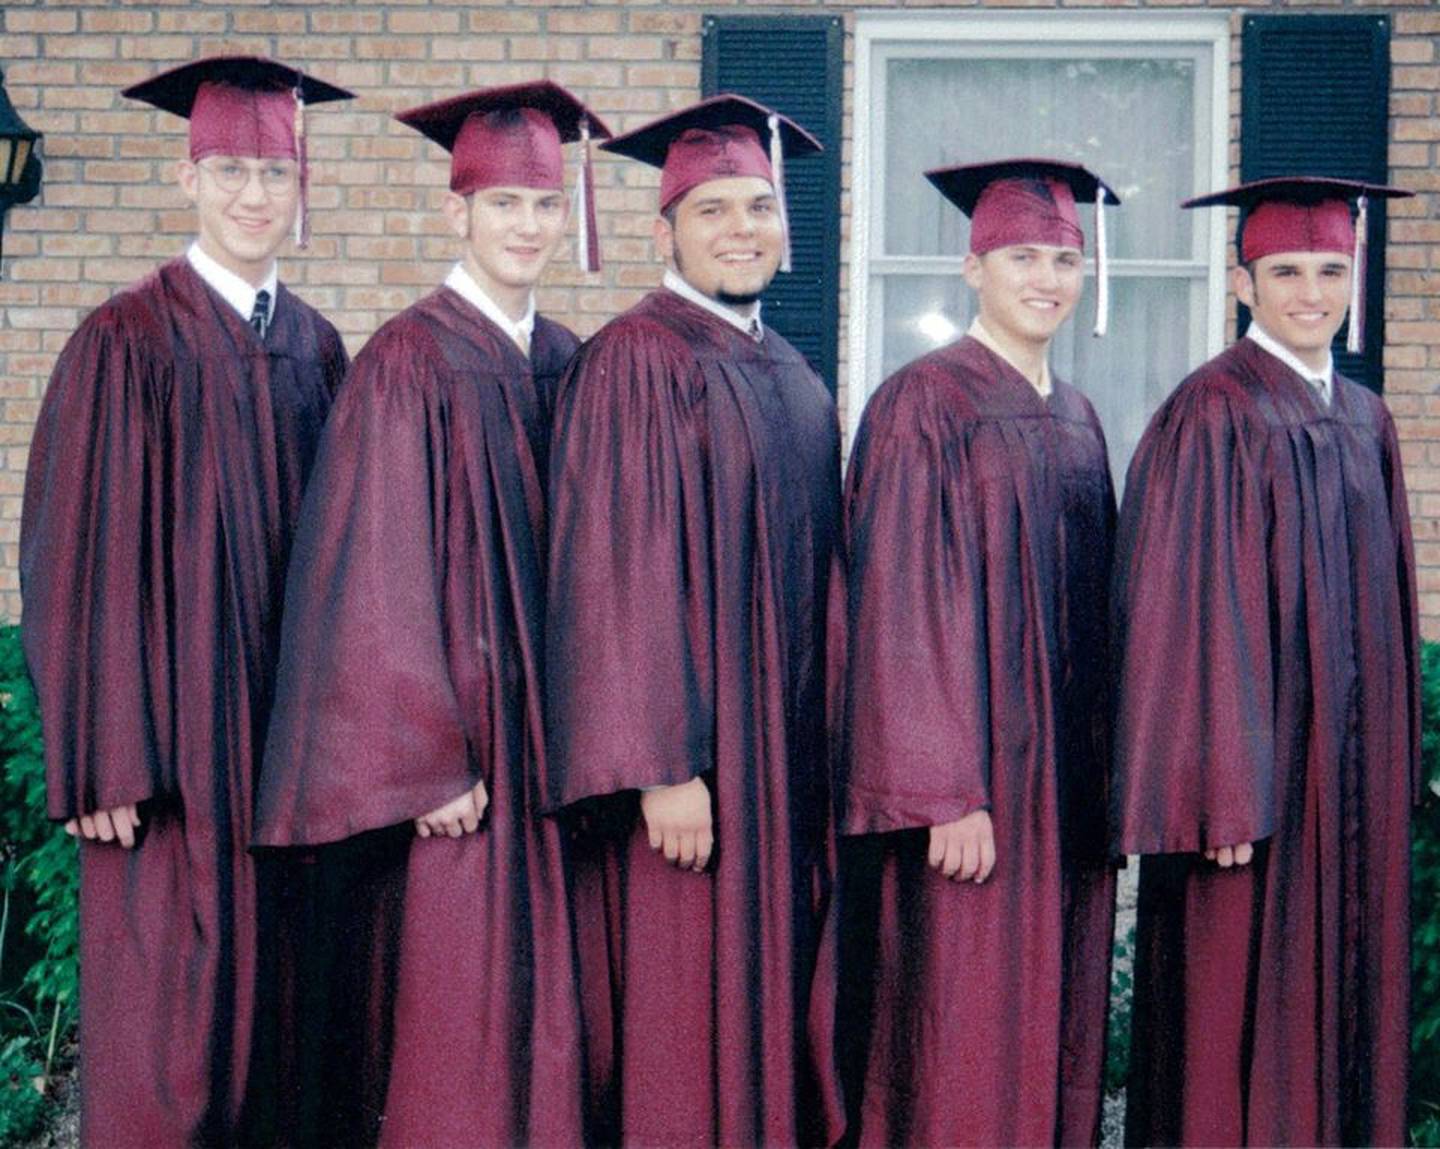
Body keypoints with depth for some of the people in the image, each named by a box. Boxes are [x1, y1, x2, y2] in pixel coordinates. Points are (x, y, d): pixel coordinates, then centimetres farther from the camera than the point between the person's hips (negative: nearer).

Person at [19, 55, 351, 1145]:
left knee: (281, 997, 10)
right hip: (180, 744, -5)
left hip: (297, 733, 5)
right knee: (172, 1012, -1)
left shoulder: (317, 350, 9)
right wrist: (102, 767, -14)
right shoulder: (127, 344, -7)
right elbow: (79, 563, -10)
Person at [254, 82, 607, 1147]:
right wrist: (428, 760, -18)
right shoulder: (408, 363, -10)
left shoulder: (568, 365, 10)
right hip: (450, 733, -6)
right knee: (448, 1014, -2)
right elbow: (379, 579, -14)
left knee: (540, 1002, 10)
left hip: (549, 729, 6)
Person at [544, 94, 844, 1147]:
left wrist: (826, 756, 13)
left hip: (789, 750, 8)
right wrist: (661, 767, -21)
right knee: (680, 1040, -2)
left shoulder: (796, 382, 14)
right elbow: (619, 575, -16)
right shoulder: (635, 361, -11)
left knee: (774, 1014, 12)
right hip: (690, 758, -8)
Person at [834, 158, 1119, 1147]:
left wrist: (1107, 777, 11)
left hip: (1070, 785, 7)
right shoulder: (922, 405, -8)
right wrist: (947, 793, -19)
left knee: (1056, 1039, 10)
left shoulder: (1077, 418, 13)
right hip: (973, 777, -7)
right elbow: (906, 606, -14)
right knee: (960, 1056, -3)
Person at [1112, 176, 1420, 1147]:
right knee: (1238, 1009, -1)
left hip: (1354, 771, 7)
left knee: (1345, 996, 12)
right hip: (1255, 758, -7)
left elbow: (1386, 599, 16)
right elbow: (1194, 610, -15)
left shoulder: (1366, 422, 12)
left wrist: (1396, 762, 13)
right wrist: (1224, 790, -20)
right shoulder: (1212, 417, -11)